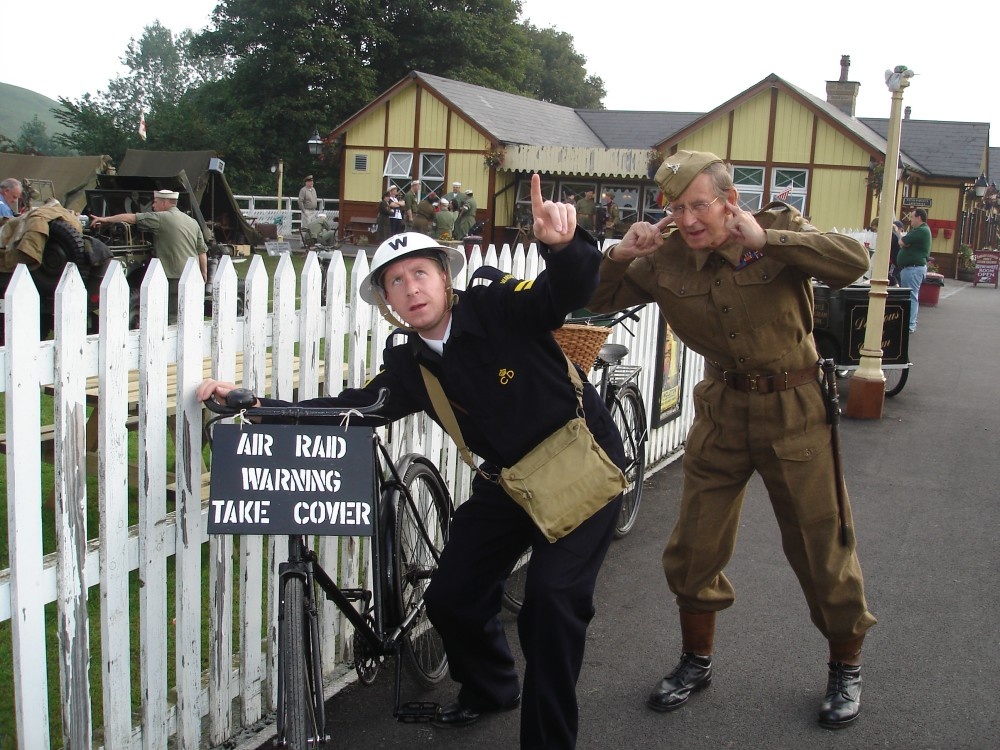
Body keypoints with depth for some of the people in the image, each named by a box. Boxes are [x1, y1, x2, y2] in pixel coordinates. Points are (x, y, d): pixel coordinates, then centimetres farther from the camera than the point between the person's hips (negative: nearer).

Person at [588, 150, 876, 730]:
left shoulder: (778, 228, -13)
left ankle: (847, 667, 29)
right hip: (723, 410, 3)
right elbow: (598, 300, 3)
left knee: (821, 546, 6)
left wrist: (764, 240, -34)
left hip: (794, 410, -3)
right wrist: (620, 256, -17)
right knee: (694, 548, 8)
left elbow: (854, 262, -28)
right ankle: (697, 662, 31)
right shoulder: (665, 261, -5)